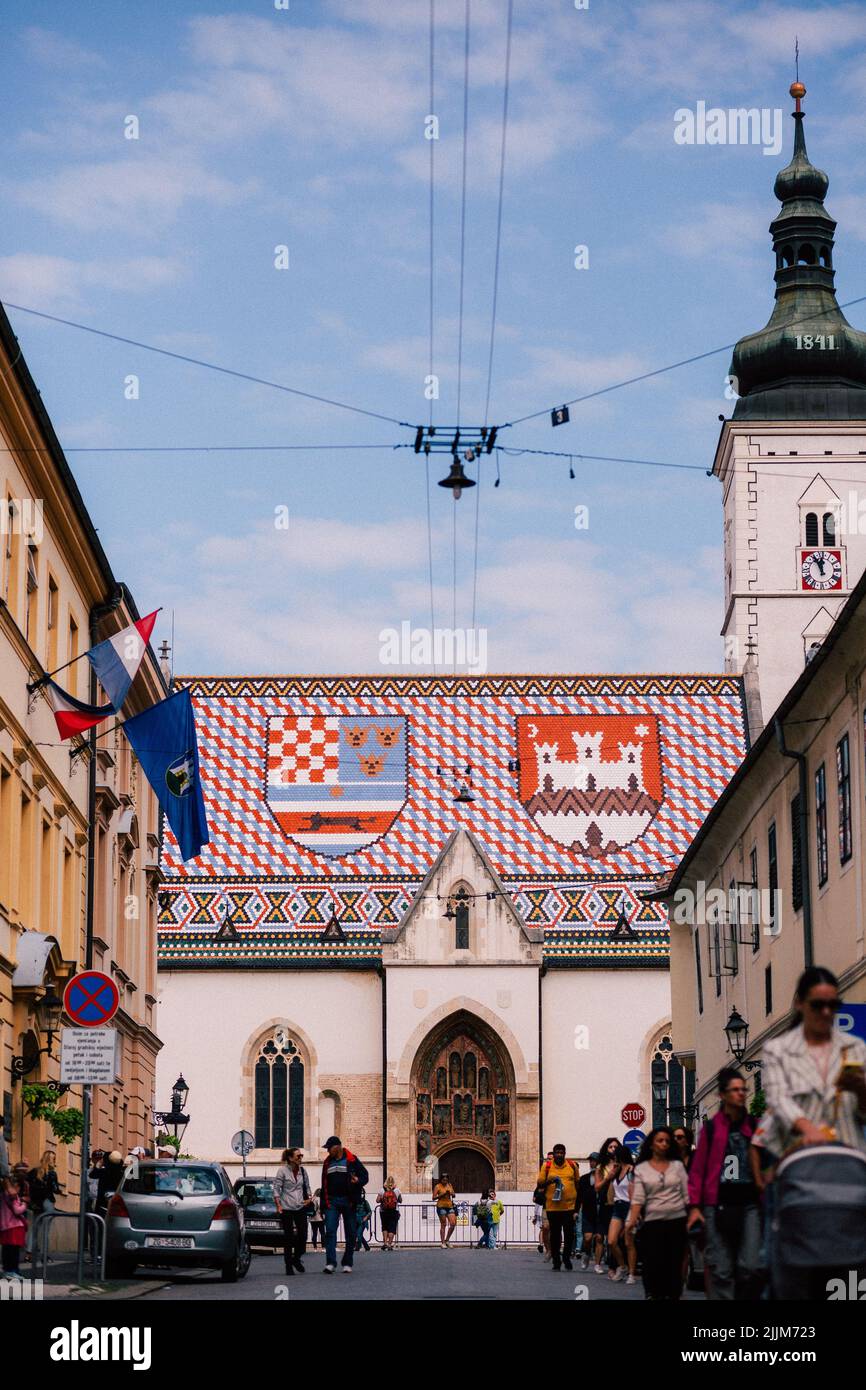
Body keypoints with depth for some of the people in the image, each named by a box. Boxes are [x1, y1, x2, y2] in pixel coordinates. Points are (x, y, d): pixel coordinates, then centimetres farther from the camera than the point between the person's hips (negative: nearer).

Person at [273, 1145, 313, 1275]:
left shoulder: (303, 1170, 7)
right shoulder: (282, 1170, -7)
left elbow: (307, 1186, 20)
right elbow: (276, 1189, -6)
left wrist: (309, 1197, 3)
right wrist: (278, 1206, -13)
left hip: (301, 1207, 4)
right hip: (286, 1209, -4)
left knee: (303, 1235, -3)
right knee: (288, 1237, -1)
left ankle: (297, 1258, 22)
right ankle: (289, 1266, 6)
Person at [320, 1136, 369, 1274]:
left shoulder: (351, 1160, -1)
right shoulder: (327, 1163, 14)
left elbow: (365, 1175, 0)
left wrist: (358, 1181, -22)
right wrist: (323, 1204, 15)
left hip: (348, 1201, -3)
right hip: (332, 1201, 3)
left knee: (350, 1233, 3)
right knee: (330, 1231, -10)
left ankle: (347, 1263, 14)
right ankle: (330, 1263, -15)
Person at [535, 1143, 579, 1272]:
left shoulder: (572, 1165, 7)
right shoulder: (546, 1166, 3)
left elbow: (578, 1182, 16)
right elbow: (539, 1183, 5)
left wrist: (578, 1202, 11)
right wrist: (549, 1181, -13)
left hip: (570, 1205, 0)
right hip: (553, 1206, 0)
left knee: (569, 1234, -1)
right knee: (555, 1234, 5)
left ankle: (567, 1257, 15)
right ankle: (556, 1260, 14)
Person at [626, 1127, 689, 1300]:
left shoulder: (677, 1165, 9)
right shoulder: (641, 1169, 5)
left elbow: (687, 1195, 6)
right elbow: (638, 1198, -3)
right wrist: (632, 1220, -16)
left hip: (677, 1221, 1)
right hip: (653, 1222, -1)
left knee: (675, 1263, 1)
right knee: (653, 1264, -7)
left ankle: (672, 1296, 6)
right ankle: (654, 1295, -1)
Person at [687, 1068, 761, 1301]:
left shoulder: (754, 1127, 12)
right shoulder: (711, 1128, 7)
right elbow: (697, 1168, 4)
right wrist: (694, 1206, -3)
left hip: (749, 1204, 1)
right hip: (719, 1205, -1)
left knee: (751, 1267, -10)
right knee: (720, 1271, -1)